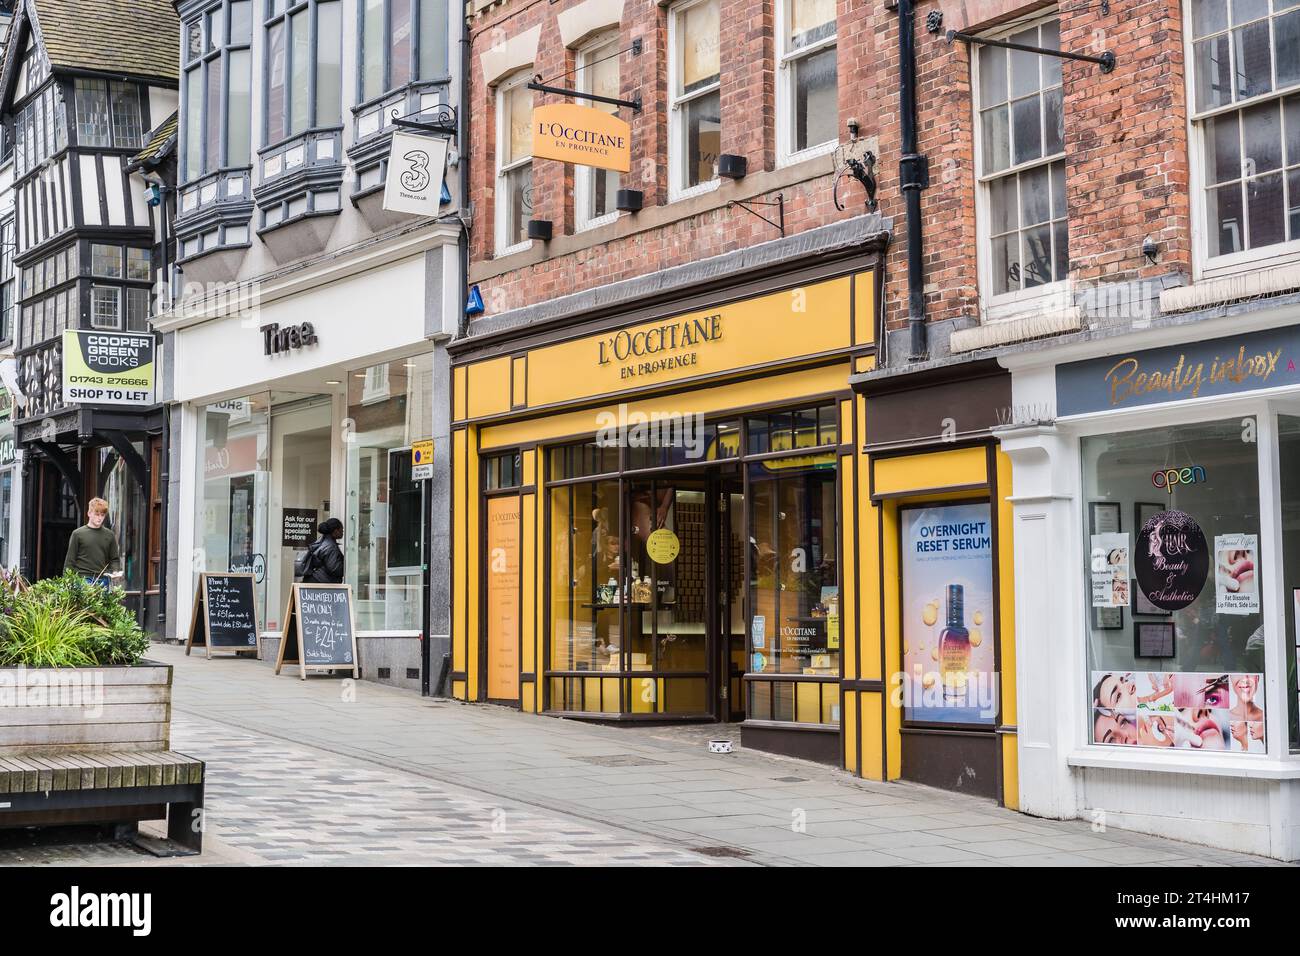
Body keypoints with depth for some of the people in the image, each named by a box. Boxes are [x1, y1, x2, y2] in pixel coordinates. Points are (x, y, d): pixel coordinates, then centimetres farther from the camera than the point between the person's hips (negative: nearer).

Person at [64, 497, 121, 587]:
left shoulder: (109, 535, 11)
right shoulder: (78, 534, 3)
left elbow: (115, 559, 14)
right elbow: (70, 561, 4)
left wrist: (115, 571, -6)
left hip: (103, 581, 3)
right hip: (82, 579, -3)